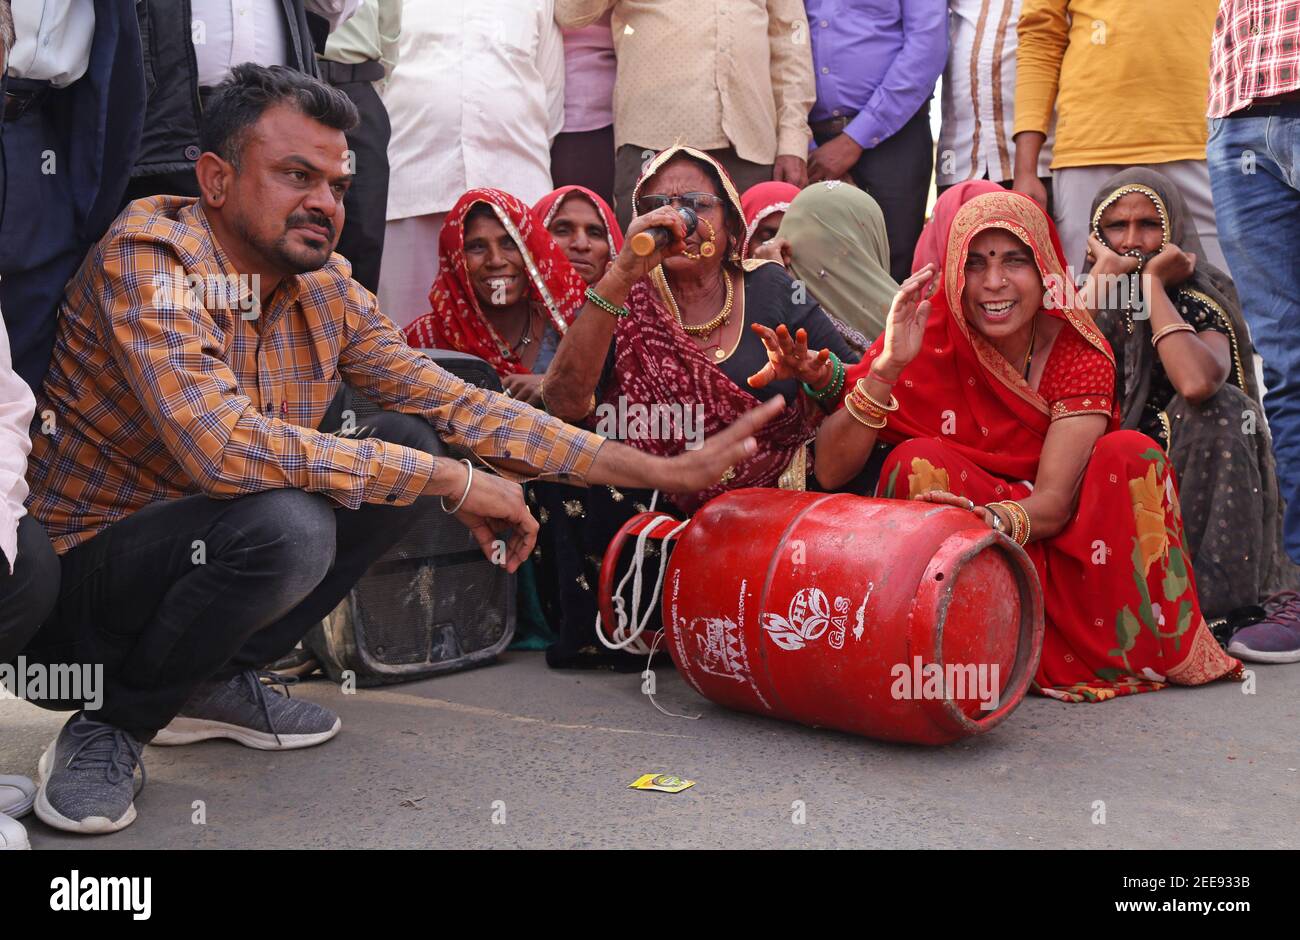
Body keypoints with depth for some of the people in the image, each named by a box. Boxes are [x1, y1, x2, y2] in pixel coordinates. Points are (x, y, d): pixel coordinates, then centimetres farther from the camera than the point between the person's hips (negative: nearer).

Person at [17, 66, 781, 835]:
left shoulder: (328, 288, -2)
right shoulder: (147, 257, -22)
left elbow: (459, 407, -1)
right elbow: (225, 445, -36)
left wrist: (662, 471, -6)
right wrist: (453, 481, -29)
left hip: (207, 543, 7)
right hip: (77, 576, -7)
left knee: (409, 443, -5)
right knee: (287, 525, -34)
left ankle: (215, 682, 6)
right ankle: (109, 727, -6)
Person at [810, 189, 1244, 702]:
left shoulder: (1077, 351, -10)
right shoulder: (926, 338, -12)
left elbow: (1055, 500, -20)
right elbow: (829, 472, -19)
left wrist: (998, 520, -42)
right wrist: (889, 365, -31)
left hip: (1058, 552, 1)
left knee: (1131, 455, -22)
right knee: (918, 463, -27)